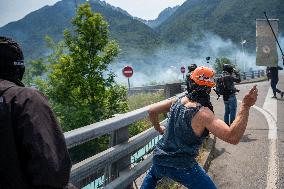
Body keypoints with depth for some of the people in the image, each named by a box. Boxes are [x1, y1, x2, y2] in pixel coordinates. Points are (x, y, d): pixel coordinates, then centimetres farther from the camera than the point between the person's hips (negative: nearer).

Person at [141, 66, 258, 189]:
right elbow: (232, 137, -31)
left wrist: (158, 128, 26)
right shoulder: (203, 113, -23)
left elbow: (152, 111, 8)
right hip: (182, 167, -6)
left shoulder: (177, 101, -5)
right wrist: (245, 106, -34)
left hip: (159, 159, 6)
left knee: (152, 176, 37)